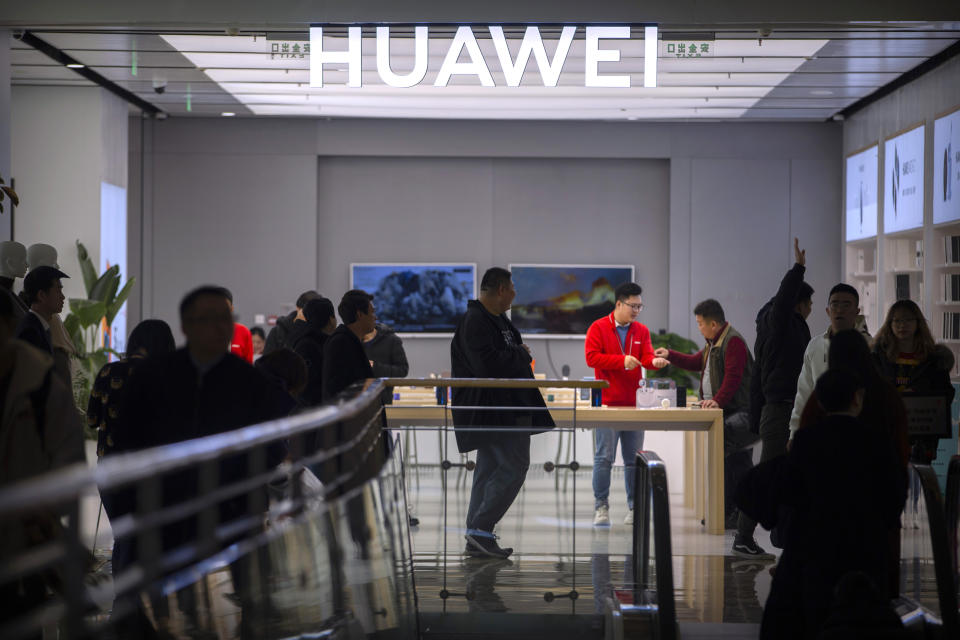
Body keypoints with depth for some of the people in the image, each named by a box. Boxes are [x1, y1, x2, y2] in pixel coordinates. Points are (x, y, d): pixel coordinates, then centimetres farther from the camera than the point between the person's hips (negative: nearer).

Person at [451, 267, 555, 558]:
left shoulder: (498, 319, 16)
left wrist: (520, 355, 10)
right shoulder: (475, 321, -16)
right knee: (514, 465, -12)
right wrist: (521, 354, -13)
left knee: (489, 469, 11)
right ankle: (481, 529, -9)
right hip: (492, 408, -11)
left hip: (506, 407, 11)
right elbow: (487, 363, -26)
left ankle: (477, 539, 15)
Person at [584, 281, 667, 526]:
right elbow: (591, 357, -10)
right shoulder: (598, 328, -1)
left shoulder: (641, 331, 12)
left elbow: (646, 356, 0)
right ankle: (601, 507, 5)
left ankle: (634, 507, 13)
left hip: (634, 404, 4)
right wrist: (622, 360, -17)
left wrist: (654, 361, -23)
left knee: (634, 458, 7)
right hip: (607, 403, -4)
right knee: (604, 457, -2)